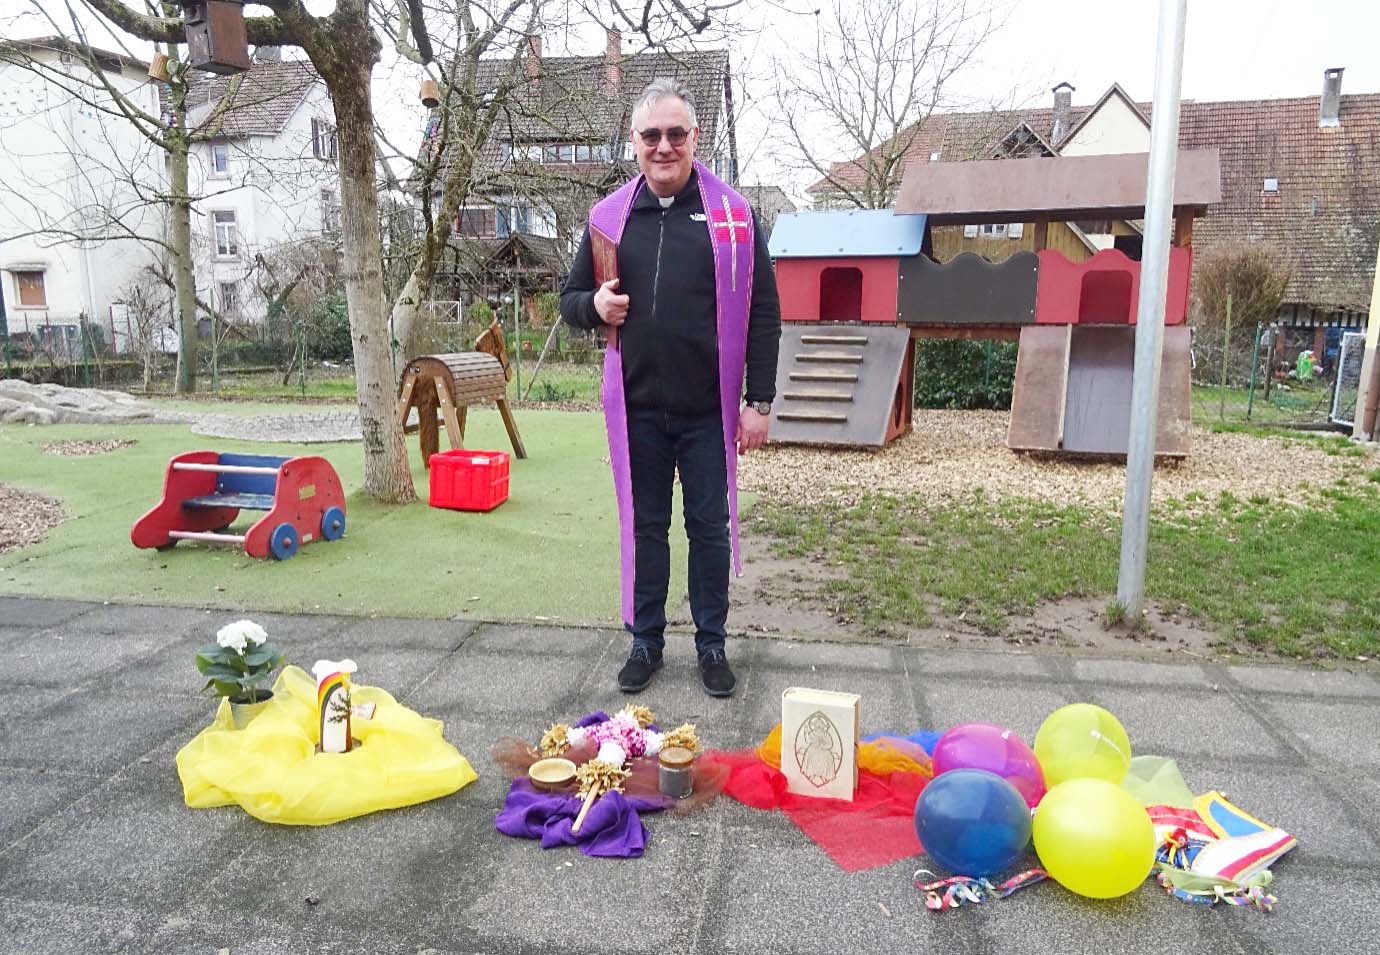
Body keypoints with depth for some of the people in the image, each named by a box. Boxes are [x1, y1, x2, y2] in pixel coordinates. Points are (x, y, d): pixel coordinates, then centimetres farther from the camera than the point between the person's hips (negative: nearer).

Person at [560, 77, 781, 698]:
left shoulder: (733, 214, 0)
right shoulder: (609, 216, 7)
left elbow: (763, 315, 0)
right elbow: (569, 299, 14)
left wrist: (759, 401, -6)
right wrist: (595, 305, -10)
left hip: (709, 411, -2)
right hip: (636, 408, 2)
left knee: (710, 528, 8)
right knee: (644, 527, 11)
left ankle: (712, 645, 24)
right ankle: (646, 641, 27)